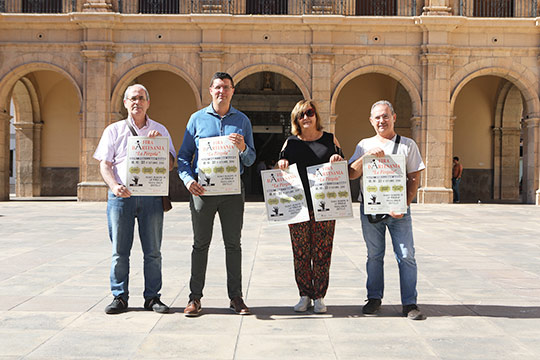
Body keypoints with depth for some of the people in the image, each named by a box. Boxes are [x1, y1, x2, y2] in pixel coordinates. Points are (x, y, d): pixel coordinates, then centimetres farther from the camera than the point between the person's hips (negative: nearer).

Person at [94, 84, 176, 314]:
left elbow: (170, 165, 8)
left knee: (153, 251, 2)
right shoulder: (114, 130, 11)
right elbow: (104, 164, 4)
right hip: (121, 195, 0)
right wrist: (114, 186, -14)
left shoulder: (160, 131, 13)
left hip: (151, 196, 1)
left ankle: (152, 297, 11)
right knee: (120, 250, 1)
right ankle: (120, 297, 10)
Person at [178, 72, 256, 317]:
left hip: (232, 189, 1)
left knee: (233, 243, 4)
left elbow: (250, 160, 10)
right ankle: (195, 298, 9)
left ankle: (236, 297, 11)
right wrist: (188, 180, -10)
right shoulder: (197, 119, 7)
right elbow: (184, 156, 7)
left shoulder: (242, 121, 10)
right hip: (202, 189, -1)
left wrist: (242, 147, -12)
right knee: (200, 244, 3)